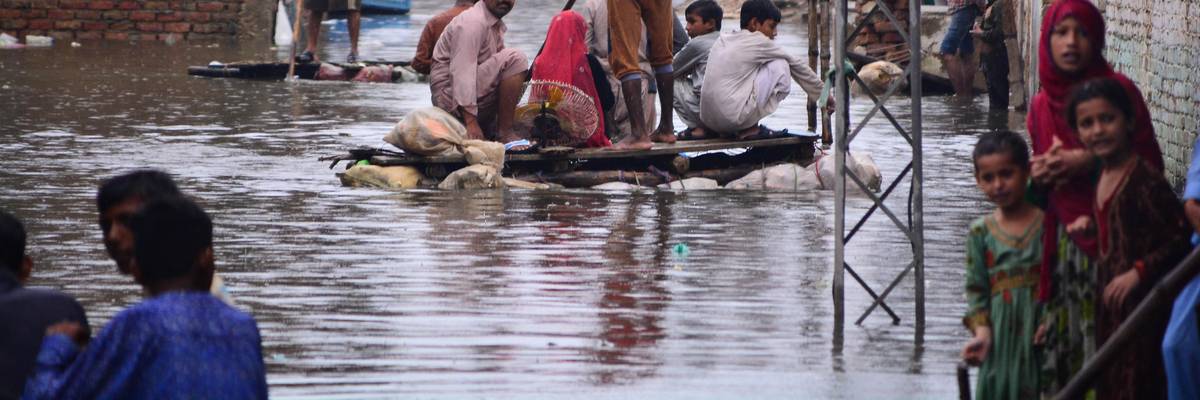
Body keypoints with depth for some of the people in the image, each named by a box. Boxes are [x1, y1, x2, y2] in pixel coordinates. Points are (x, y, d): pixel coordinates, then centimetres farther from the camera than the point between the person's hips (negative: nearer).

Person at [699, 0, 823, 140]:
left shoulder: (722, 40, 17)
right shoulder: (757, 42, -2)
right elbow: (796, 65, 7)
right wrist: (822, 93, 20)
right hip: (732, 120, -8)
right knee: (780, 65, 4)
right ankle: (751, 129, 3)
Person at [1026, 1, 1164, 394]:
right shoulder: (1041, 105, 10)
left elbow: (1150, 164, -6)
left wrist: (1091, 162, -16)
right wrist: (1039, 174, 1)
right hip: (1063, 241, 5)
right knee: (1064, 344, 1)